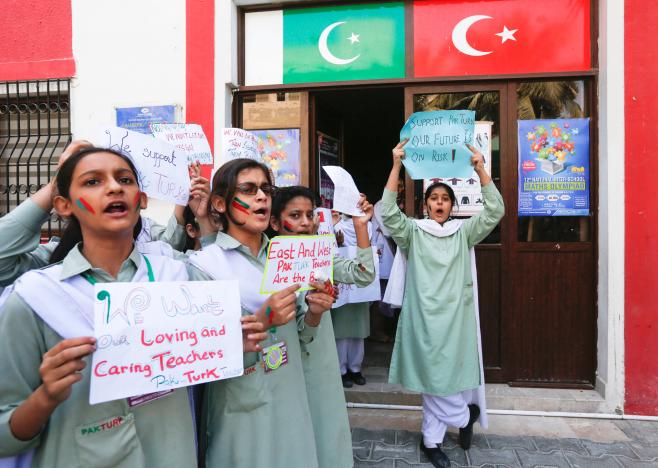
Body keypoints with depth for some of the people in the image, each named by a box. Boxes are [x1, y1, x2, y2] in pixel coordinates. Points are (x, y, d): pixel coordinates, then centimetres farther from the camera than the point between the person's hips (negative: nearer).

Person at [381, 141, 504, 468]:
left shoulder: (463, 232, 8)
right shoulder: (413, 232, 3)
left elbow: (495, 211, -2)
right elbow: (388, 213, -13)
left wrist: (480, 169, -10)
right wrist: (396, 166, -17)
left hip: (455, 314, 2)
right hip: (424, 314, -1)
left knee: (446, 377, 4)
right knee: (433, 377, 2)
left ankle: (431, 441, 22)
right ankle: (466, 415, 28)